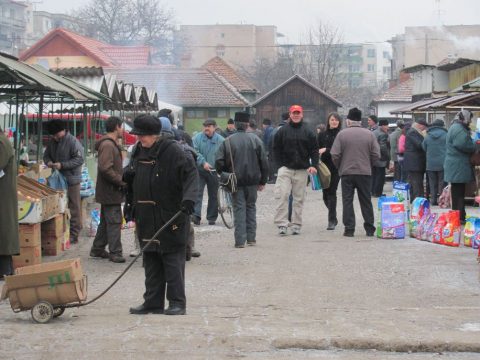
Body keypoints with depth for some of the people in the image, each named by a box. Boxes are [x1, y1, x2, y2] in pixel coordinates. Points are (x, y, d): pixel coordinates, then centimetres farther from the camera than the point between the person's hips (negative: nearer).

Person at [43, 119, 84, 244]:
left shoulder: (73, 142, -13)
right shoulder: (53, 142, 11)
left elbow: (79, 159, -16)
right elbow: (46, 155, 22)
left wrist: (62, 165, -21)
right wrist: (48, 162, -2)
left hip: (71, 179, -7)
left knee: (74, 208, -2)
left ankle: (74, 235, 2)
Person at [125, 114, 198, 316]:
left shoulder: (172, 150, -10)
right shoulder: (139, 151, 12)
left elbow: (190, 174, -16)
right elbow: (130, 179, 24)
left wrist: (188, 199, -28)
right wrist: (130, 205, 11)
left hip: (170, 216, -7)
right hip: (146, 218, 7)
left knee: (173, 261, -3)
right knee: (150, 261, 10)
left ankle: (177, 303, 2)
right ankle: (153, 302, 17)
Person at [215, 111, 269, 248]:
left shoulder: (228, 141, -6)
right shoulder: (255, 140, -1)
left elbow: (219, 162, -9)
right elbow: (264, 162, 2)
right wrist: (263, 181, 9)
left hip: (236, 181, -1)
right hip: (252, 180, 2)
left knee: (239, 208, 2)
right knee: (251, 207, 15)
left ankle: (240, 240, -4)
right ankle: (251, 238, 15)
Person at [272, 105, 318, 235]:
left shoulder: (308, 132, 6)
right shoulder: (282, 131, 4)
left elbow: (314, 150, 7)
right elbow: (276, 149, 7)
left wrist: (313, 165, -6)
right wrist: (281, 164, -3)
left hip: (302, 170, 1)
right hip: (286, 169, -1)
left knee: (299, 198, 5)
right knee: (283, 196, -10)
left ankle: (296, 224, 11)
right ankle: (281, 223, -8)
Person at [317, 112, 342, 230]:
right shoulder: (322, 135, 9)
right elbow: (317, 150, 8)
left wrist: (326, 150, -16)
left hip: (336, 168, -4)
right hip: (324, 166, 4)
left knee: (331, 192, -8)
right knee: (325, 194, 6)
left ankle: (332, 221, -5)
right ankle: (333, 218, 25)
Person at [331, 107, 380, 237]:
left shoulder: (342, 134, -5)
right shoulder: (369, 134, 1)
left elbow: (335, 154, -8)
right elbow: (376, 155, -1)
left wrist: (340, 167, 9)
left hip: (346, 173, -2)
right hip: (365, 173, 2)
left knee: (347, 201, 4)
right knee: (366, 201, 10)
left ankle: (349, 229, 0)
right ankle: (369, 229, 11)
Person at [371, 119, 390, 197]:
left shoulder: (373, 133, 11)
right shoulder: (383, 134, -17)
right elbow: (383, 147, -21)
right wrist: (388, 157, -11)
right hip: (380, 159, -9)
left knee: (373, 175, 15)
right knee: (380, 176, -1)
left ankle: (373, 192, 20)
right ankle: (377, 193, 0)